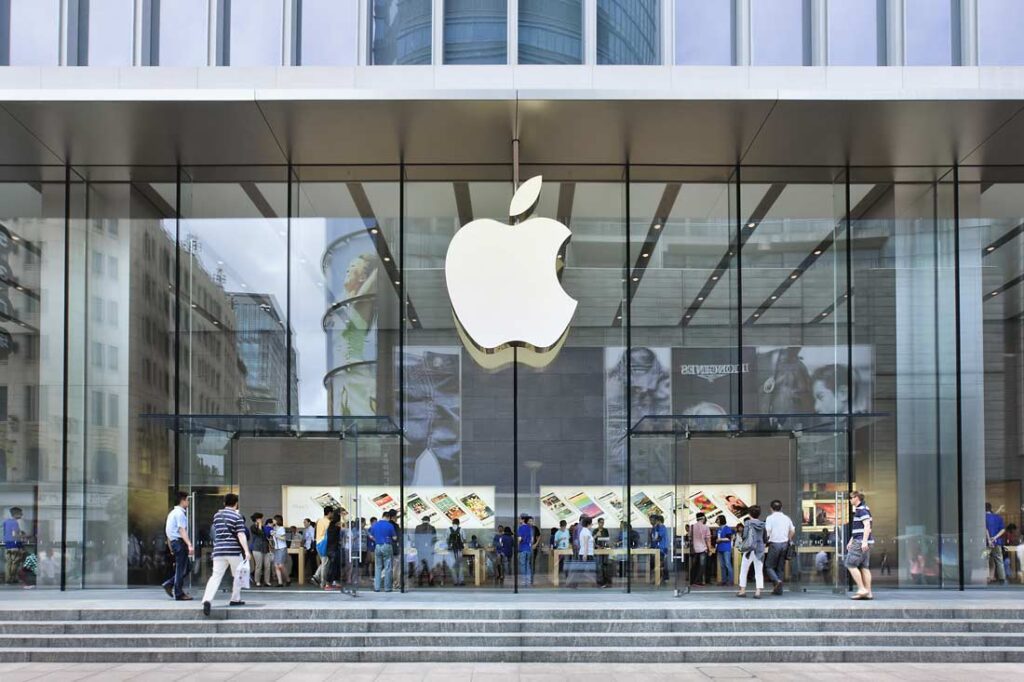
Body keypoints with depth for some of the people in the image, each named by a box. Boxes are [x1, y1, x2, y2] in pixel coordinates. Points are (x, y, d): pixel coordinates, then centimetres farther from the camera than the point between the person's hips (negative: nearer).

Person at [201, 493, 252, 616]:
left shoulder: (217, 516, 13)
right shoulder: (237, 517, -4)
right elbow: (241, 535, -14)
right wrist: (246, 551, -20)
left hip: (218, 550, 4)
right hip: (234, 551, -4)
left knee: (216, 576, -4)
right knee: (237, 575, 17)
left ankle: (207, 599, -24)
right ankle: (235, 599, 21)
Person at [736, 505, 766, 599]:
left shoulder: (748, 523, -7)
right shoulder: (762, 524, 3)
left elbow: (744, 535, -12)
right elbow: (765, 538, 6)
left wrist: (742, 542, 8)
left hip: (750, 549, -3)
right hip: (760, 550, 3)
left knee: (743, 571, 11)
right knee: (759, 572, 4)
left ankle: (742, 590, 14)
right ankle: (758, 591, -5)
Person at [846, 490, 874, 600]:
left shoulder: (862, 510, -11)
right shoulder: (859, 510, 21)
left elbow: (867, 526, -21)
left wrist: (864, 541, -27)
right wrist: (851, 541, 31)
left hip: (861, 542, -10)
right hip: (861, 542, 10)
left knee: (851, 564, -8)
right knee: (864, 567, 7)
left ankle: (862, 589, -11)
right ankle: (868, 592, 4)